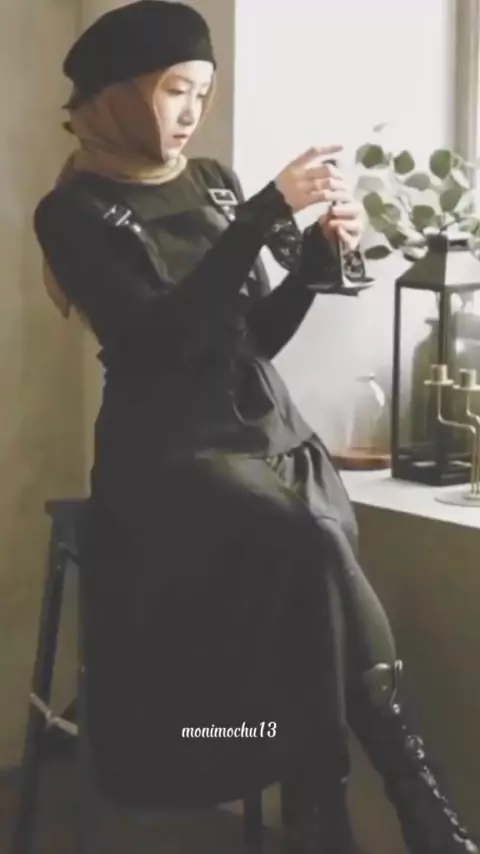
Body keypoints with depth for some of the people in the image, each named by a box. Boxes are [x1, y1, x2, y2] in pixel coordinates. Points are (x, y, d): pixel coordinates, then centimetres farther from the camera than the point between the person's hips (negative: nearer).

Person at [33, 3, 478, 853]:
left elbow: (258, 335, 14)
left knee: (304, 582, -23)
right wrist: (268, 213, -20)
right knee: (314, 546, -30)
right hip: (167, 447, -5)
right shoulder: (75, 212, -2)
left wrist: (317, 254, -3)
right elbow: (164, 333, -17)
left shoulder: (212, 182, 14)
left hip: (270, 429, 6)